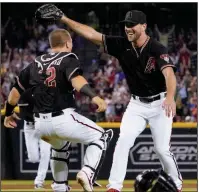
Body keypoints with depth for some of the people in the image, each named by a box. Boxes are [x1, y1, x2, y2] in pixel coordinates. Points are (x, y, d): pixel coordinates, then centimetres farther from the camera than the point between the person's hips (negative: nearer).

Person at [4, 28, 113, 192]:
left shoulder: (35, 64, 14)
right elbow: (76, 79, -25)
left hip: (40, 124, 6)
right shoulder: (68, 59, -2)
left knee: (60, 146, 35)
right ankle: (87, 172, -13)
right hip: (63, 119, -6)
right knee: (100, 137, 11)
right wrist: (93, 96, -40)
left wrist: (8, 113, 33)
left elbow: (16, 91, 18)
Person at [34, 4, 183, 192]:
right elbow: (92, 34, -9)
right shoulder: (122, 45, -8)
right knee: (123, 140, -13)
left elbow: (169, 74, -39)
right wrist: (63, 18, -15)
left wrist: (170, 97, -59)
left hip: (159, 104, -4)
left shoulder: (157, 49, -23)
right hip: (136, 104, 4)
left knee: (162, 148, -1)